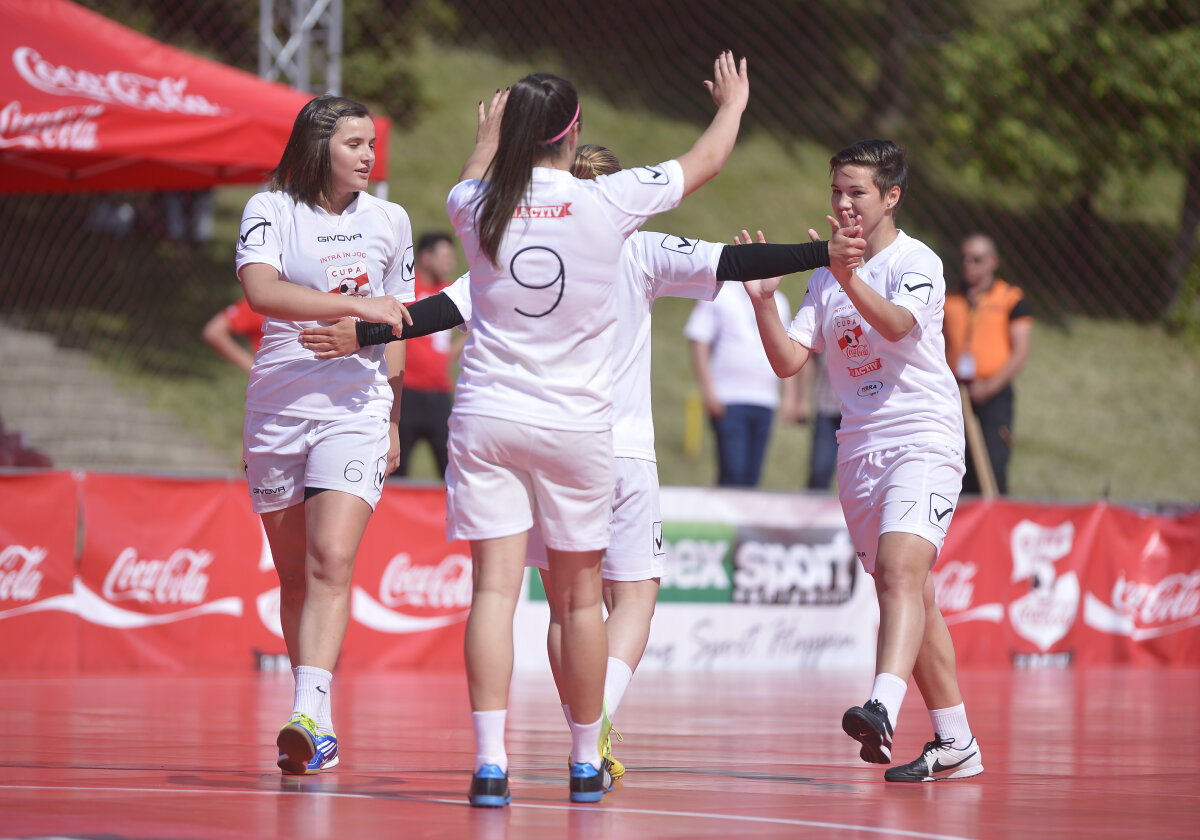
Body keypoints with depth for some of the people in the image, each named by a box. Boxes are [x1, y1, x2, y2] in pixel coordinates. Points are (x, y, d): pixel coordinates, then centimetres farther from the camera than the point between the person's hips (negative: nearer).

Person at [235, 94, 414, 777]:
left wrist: (393, 423, 17)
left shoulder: (389, 221, 8)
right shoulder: (270, 211, -1)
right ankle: (319, 730, 18)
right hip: (278, 406, 0)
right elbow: (261, 291, -20)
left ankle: (309, 720, -28)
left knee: (332, 562, -18)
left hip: (356, 408, 0)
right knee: (293, 576, 7)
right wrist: (356, 305, -24)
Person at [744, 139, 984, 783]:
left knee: (900, 568, -26)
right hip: (860, 451, 7)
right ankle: (955, 745, 15)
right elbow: (789, 360, 5)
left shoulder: (916, 263, -6)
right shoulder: (825, 276, 13)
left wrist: (851, 280, -44)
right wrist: (762, 300, -11)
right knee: (908, 594, 8)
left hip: (924, 443, -7)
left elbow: (898, 324, -27)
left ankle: (883, 709, -43)